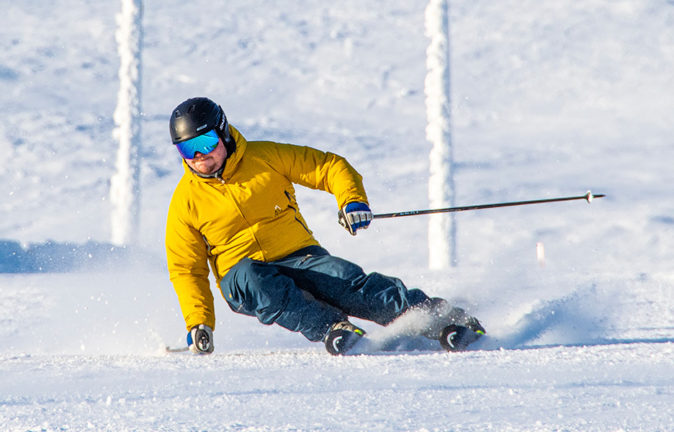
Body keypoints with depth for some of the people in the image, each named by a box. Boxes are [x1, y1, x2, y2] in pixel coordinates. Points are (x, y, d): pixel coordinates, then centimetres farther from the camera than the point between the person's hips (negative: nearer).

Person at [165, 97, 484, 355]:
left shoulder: (266, 158, 1)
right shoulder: (185, 201, 2)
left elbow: (330, 167, 2)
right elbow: (186, 269, 5)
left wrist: (352, 200, -18)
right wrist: (198, 323, -8)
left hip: (298, 257, 0)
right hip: (242, 276, 0)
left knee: (344, 279, -28)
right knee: (252, 280, -36)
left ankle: (435, 314, -29)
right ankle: (332, 329, -44)